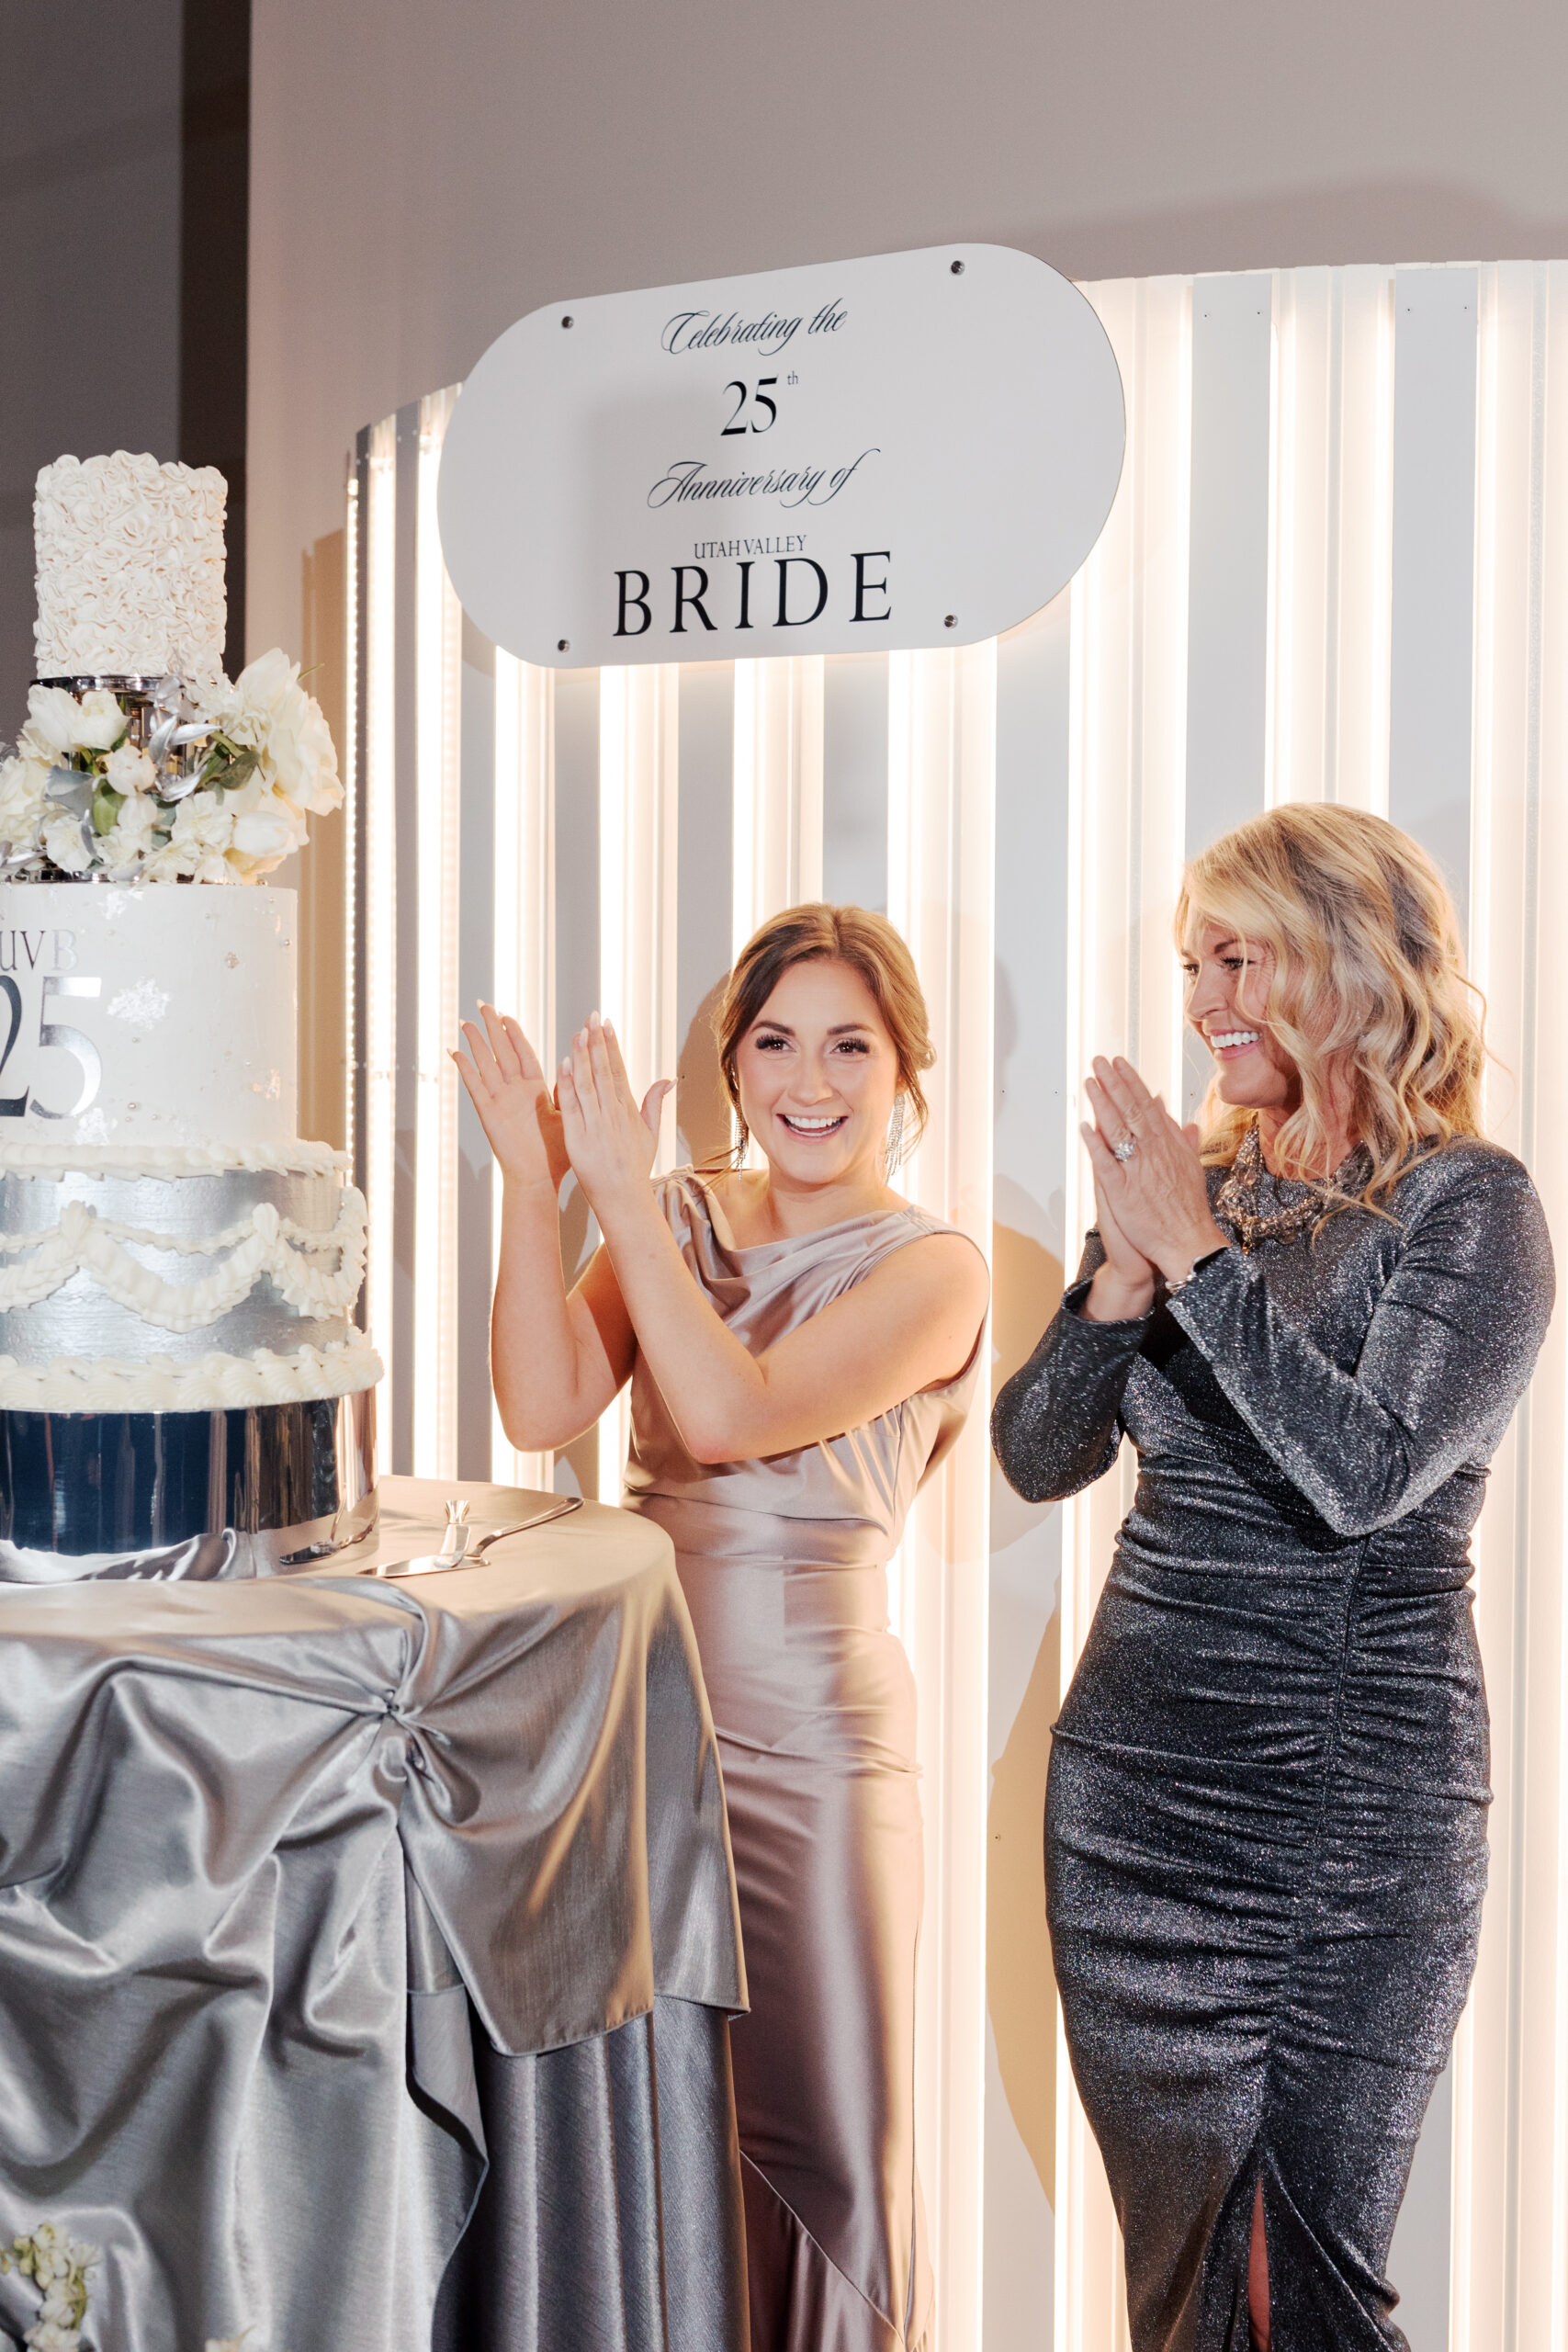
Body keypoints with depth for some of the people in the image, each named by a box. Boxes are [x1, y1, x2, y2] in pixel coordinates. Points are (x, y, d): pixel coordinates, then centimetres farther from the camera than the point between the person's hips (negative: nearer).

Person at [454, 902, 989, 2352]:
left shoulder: (932, 1270, -7)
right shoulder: (679, 1220, 7)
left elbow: (730, 1415, -21)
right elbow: (545, 1408, -8)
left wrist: (622, 1194, -18)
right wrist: (533, 1182, -16)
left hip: (810, 1739, -4)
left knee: (812, 2140, 4)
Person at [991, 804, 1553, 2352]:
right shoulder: (1193, 1185, 9)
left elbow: (1366, 1476, -21)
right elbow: (1036, 1457, 5)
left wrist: (1198, 1256, -20)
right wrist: (1123, 1279, -11)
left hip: (1350, 1795, -5)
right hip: (1132, 1780, 5)